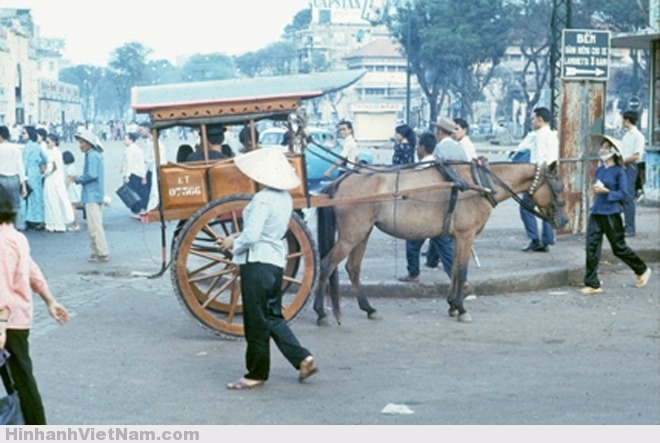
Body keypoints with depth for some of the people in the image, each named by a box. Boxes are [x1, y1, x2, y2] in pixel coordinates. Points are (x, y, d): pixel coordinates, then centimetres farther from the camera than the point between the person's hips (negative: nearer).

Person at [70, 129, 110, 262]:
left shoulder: (92, 156, -13)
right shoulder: (96, 155, 17)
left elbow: (92, 175, -21)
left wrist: (78, 179, -7)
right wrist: (79, 179, 11)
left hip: (92, 196, -10)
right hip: (96, 195, 10)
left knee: (94, 226, -8)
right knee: (94, 225, 13)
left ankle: (102, 253, -7)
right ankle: (97, 252, 17)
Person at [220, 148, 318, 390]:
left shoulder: (262, 199, -18)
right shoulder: (285, 198, 8)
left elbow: (252, 236, -22)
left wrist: (235, 243, -2)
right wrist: (239, 236, 14)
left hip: (257, 263, -9)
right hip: (276, 260, 9)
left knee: (256, 321, 2)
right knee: (273, 317, 18)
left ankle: (257, 374, 12)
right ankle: (303, 358, 11)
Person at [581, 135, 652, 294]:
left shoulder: (619, 172, -9)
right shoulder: (599, 170, 9)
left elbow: (624, 194, -13)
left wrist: (606, 191, -21)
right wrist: (595, 191, 5)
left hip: (611, 214, -6)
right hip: (595, 214, 6)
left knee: (619, 248, 7)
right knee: (591, 247, -2)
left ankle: (642, 270, 29)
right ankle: (592, 284, 3)